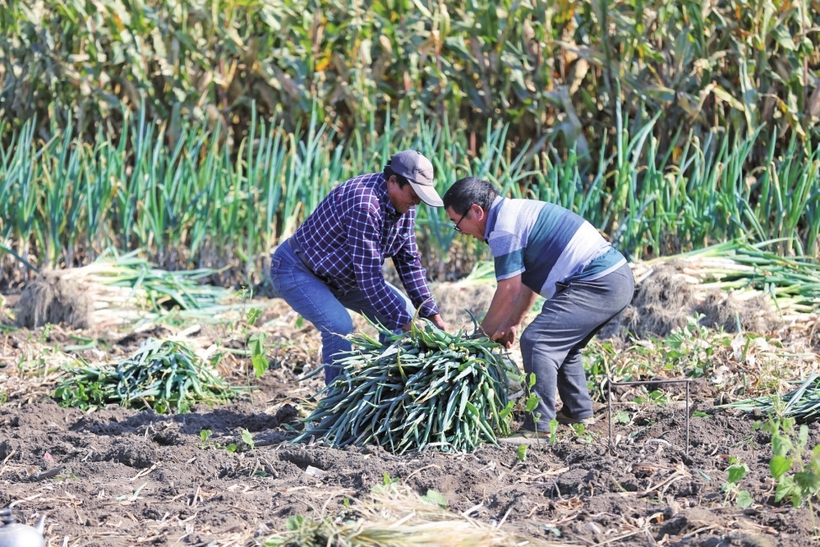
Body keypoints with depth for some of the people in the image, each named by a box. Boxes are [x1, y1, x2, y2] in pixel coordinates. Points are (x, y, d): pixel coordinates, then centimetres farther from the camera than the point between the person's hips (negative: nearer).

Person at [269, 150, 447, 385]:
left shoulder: (403, 203, -7)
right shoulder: (364, 205, -35)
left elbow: (409, 261, 1)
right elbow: (369, 277, -34)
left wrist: (432, 314, -6)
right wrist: (405, 323, -31)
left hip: (340, 274, 10)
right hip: (297, 269, -10)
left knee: (403, 310, 4)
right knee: (340, 326, -29)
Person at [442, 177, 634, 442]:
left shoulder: (504, 227, -12)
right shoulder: (515, 212, 19)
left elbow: (508, 292, -10)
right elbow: (527, 282, 26)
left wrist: (482, 335, 3)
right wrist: (512, 325, 26)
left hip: (598, 285, -11)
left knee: (536, 341, -14)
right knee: (562, 344, 25)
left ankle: (538, 427, -16)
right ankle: (578, 412, 31)